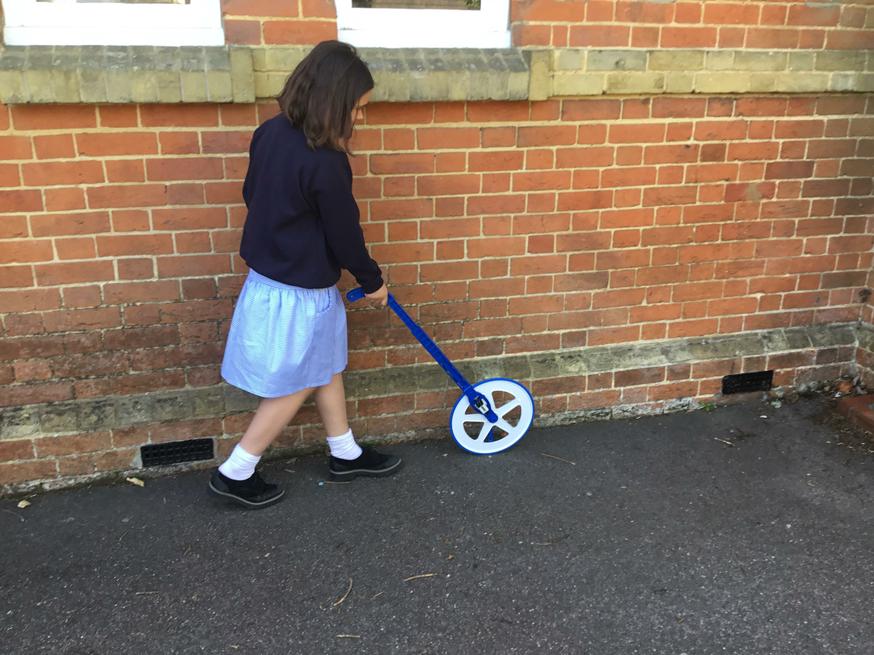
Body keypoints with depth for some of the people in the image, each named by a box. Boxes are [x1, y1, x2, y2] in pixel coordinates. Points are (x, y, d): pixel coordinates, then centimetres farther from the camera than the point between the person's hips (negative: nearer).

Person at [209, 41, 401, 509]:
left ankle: (346, 454, 39)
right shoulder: (324, 164, -26)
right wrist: (373, 282, 0)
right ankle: (235, 474, 24)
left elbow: (252, 193, 11)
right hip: (299, 292, -9)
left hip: (269, 274, 9)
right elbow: (345, 233, -16)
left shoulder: (270, 132, -2)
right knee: (294, 387, 11)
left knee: (326, 368, 22)